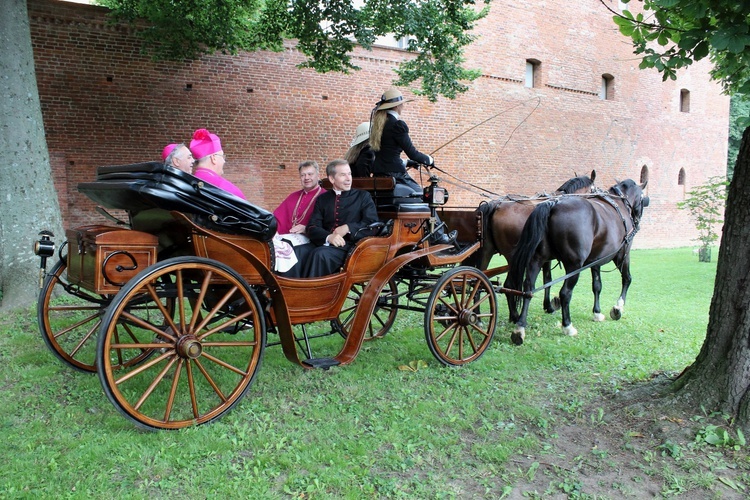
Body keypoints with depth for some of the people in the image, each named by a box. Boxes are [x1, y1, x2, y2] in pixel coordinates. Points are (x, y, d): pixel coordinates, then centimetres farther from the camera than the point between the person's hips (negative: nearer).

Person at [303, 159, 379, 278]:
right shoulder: (322, 199, 19)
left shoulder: (363, 196, 15)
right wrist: (328, 237, -14)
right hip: (327, 245, 2)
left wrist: (348, 228, -10)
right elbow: (313, 227, 7)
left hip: (350, 247, -2)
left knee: (320, 254, -32)